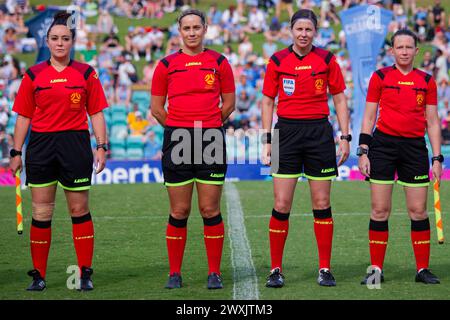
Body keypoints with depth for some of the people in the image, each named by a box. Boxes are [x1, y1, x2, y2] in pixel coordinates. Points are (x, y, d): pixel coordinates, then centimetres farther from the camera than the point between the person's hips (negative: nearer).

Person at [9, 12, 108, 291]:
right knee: (41, 213, 2)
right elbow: (24, 116, 9)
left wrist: (101, 146, -3)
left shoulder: (86, 73, 5)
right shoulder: (33, 75, 7)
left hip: (75, 145, -1)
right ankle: (39, 275, 9)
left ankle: (85, 274, 9)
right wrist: (16, 152, 4)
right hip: (41, 146, 1)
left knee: (79, 210, 2)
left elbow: (96, 113, 6)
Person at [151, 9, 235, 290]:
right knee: (179, 212, 2)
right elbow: (157, 108, 11)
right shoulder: (167, 65, 5)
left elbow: (229, 103, 12)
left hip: (212, 140, 0)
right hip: (177, 142, 0)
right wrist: (180, 128, 9)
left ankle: (215, 273, 8)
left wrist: (207, 126, 12)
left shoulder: (219, 62, 5)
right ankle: (175, 273, 11)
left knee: (210, 210, 0)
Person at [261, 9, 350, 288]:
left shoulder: (326, 59, 3)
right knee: (281, 206, -4)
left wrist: (345, 137, 2)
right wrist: (267, 140, 2)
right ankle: (276, 270, 6)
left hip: (319, 132, 1)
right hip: (287, 131, 0)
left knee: (322, 204, 3)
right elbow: (268, 102, 7)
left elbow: (340, 98, 8)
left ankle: (325, 269, 11)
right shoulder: (278, 61, 2)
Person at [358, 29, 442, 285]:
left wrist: (437, 158, 5)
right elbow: (369, 117, 5)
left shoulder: (427, 81, 8)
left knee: (418, 210, 0)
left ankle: (423, 269, 9)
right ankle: (376, 269, 5)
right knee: (380, 210, -2)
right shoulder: (380, 77, 4)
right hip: (383, 144, -1)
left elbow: (433, 122, 11)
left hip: (415, 147, 1)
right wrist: (363, 151, -2)